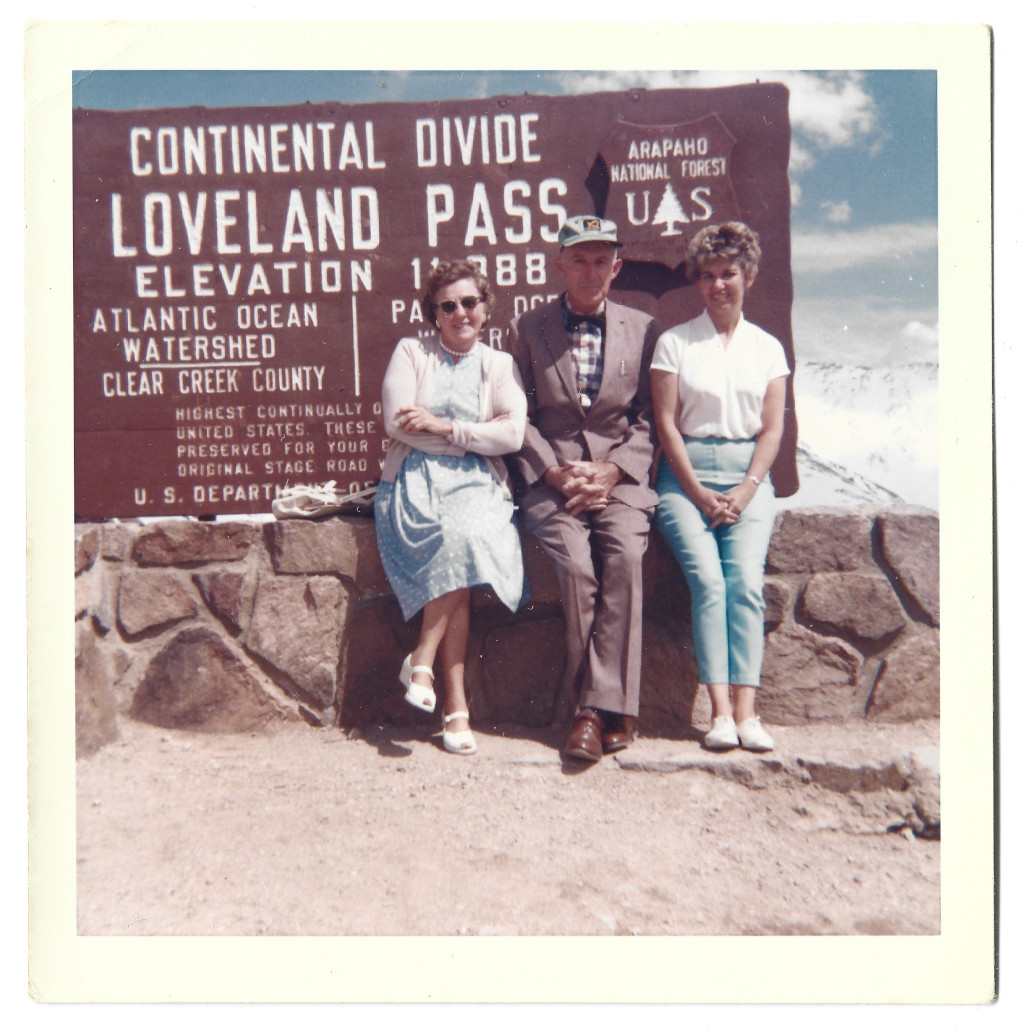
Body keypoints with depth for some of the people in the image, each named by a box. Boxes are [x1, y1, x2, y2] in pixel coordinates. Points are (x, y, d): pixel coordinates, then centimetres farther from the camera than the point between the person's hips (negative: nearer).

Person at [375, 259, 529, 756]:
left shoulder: (500, 365, 15)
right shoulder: (410, 352, 12)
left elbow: (512, 435, 0)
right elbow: (396, 422, -2)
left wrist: (444, 426, -8)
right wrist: (478, 433, -3)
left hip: (477, 484, 1)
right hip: (417, 478, -1)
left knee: (466, 536, -33)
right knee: (458, 543, -30)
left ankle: (421, 660, -17)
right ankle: (456, 705, -23)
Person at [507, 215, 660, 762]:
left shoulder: (643, 329, 12)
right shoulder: (526, 328, 11)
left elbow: (648, 420, 8)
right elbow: (520, 418, 7)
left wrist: (612, 471, -9)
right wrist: (555, 472, -9)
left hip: (619, 475, 1)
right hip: (549, 476, 0)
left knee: (623, 556, -28)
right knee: (575, 561, -27)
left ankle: (596, 706, -22)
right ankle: (608, 708, -14)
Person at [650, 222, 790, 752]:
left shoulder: (768, 347, 14)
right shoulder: (674, 342, 7)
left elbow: (772, 429, 8)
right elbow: (666, 424, 0)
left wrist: (746, 489, -7)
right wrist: (699, 492, -8)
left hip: (747, 474, 2)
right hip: (685, 474, -1)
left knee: (747, 579, -19)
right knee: (708, 578, -21)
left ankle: (746, 711, -18)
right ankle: (721, 712, -19)